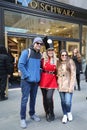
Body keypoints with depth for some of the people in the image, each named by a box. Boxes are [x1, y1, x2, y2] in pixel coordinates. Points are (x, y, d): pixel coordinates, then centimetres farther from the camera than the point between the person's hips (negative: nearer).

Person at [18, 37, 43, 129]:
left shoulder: (40, 55, 9)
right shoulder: (26, 52, -10)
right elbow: (20, 65, -15)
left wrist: (38, 75, 5)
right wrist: (27, 75, -16)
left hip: (36, 80, 6)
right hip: (27, 80, -6)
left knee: (33, 98, 16)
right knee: (25, 99, 1)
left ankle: (32, 114, 34)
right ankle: (22, 118, 15)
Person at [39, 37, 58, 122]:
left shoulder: (56, 60, 3)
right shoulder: (43, 59, -1)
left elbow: (57, 71, 10)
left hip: (52, 80, -1)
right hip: (44, 80, 1)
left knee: (49, 97, -11)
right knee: (45, 98, 9)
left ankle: (51, 114, 13)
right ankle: (47, 113, 30)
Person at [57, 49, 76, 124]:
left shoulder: (70, 62, -4)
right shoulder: (59, 63, 9)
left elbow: (73, 75, -7)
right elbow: (58, 74, 11)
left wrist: (71, 86, -12)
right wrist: (58, 83, 1)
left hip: (68, 85, -3)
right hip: (61, 85, 4)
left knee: (68, 102, -6)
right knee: (63, 101, 10)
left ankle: (69, 112, 26)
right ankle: (65, 115, 30)